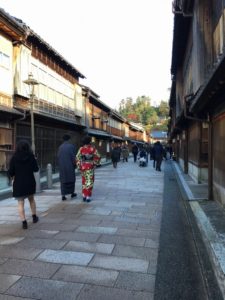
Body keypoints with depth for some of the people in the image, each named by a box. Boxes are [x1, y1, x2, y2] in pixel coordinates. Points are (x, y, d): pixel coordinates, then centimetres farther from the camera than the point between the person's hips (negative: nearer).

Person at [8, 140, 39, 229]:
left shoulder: (14, 158, -9)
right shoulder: (31, 156, -6)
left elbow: (10, 172, -8)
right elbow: (36, 169, 0)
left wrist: (12, 176, 13)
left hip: (19, 183, -2)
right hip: (30, 182, 2)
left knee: (20, 203, 5)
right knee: (31, 199, 22)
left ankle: (24, 222, 1)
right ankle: (34, 217, 32)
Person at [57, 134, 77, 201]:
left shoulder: (60, 147, 4)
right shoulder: (71, 146, -9)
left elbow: (58, 157, 5)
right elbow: (73, 157, -11)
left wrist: (60, 165, 14)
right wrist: (74, 164, 0)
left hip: (62, 166, 3)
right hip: (70, 166, -3)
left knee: (63, 180, 7)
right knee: (71, 179, 12)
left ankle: (63, 195, 3)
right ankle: (72, 193, 22)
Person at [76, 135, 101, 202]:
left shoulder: (81, 149, -1)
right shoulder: (93, 148, -7)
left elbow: (77, 158, -4)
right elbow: (98, 157, -7)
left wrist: (79, 166, 2)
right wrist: (95, 164, 6)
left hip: (83, 167, 3)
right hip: (90, 167, -3)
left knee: (84, 181, 16)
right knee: (89, 182, 2)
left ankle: (84, 196, 19)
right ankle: (88, 197, 0)